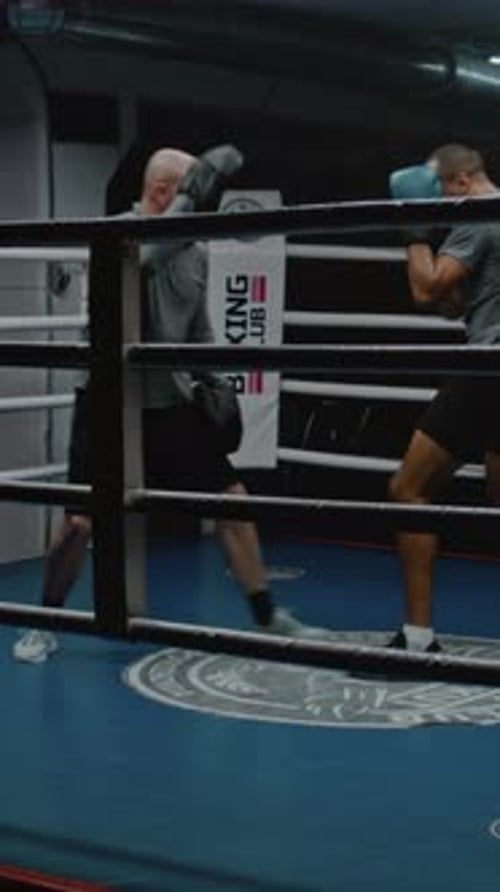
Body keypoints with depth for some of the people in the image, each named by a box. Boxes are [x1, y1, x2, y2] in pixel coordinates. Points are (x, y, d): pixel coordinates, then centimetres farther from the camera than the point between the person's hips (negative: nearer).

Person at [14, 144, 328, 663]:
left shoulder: (195, 252, 6)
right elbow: (144, 257, -37)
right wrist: (192, 198, -34)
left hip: (172, 403, 5)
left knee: (232, 500, 2)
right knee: (81, 521, -4)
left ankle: (267, 617, 15)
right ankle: (45, 624, 18)